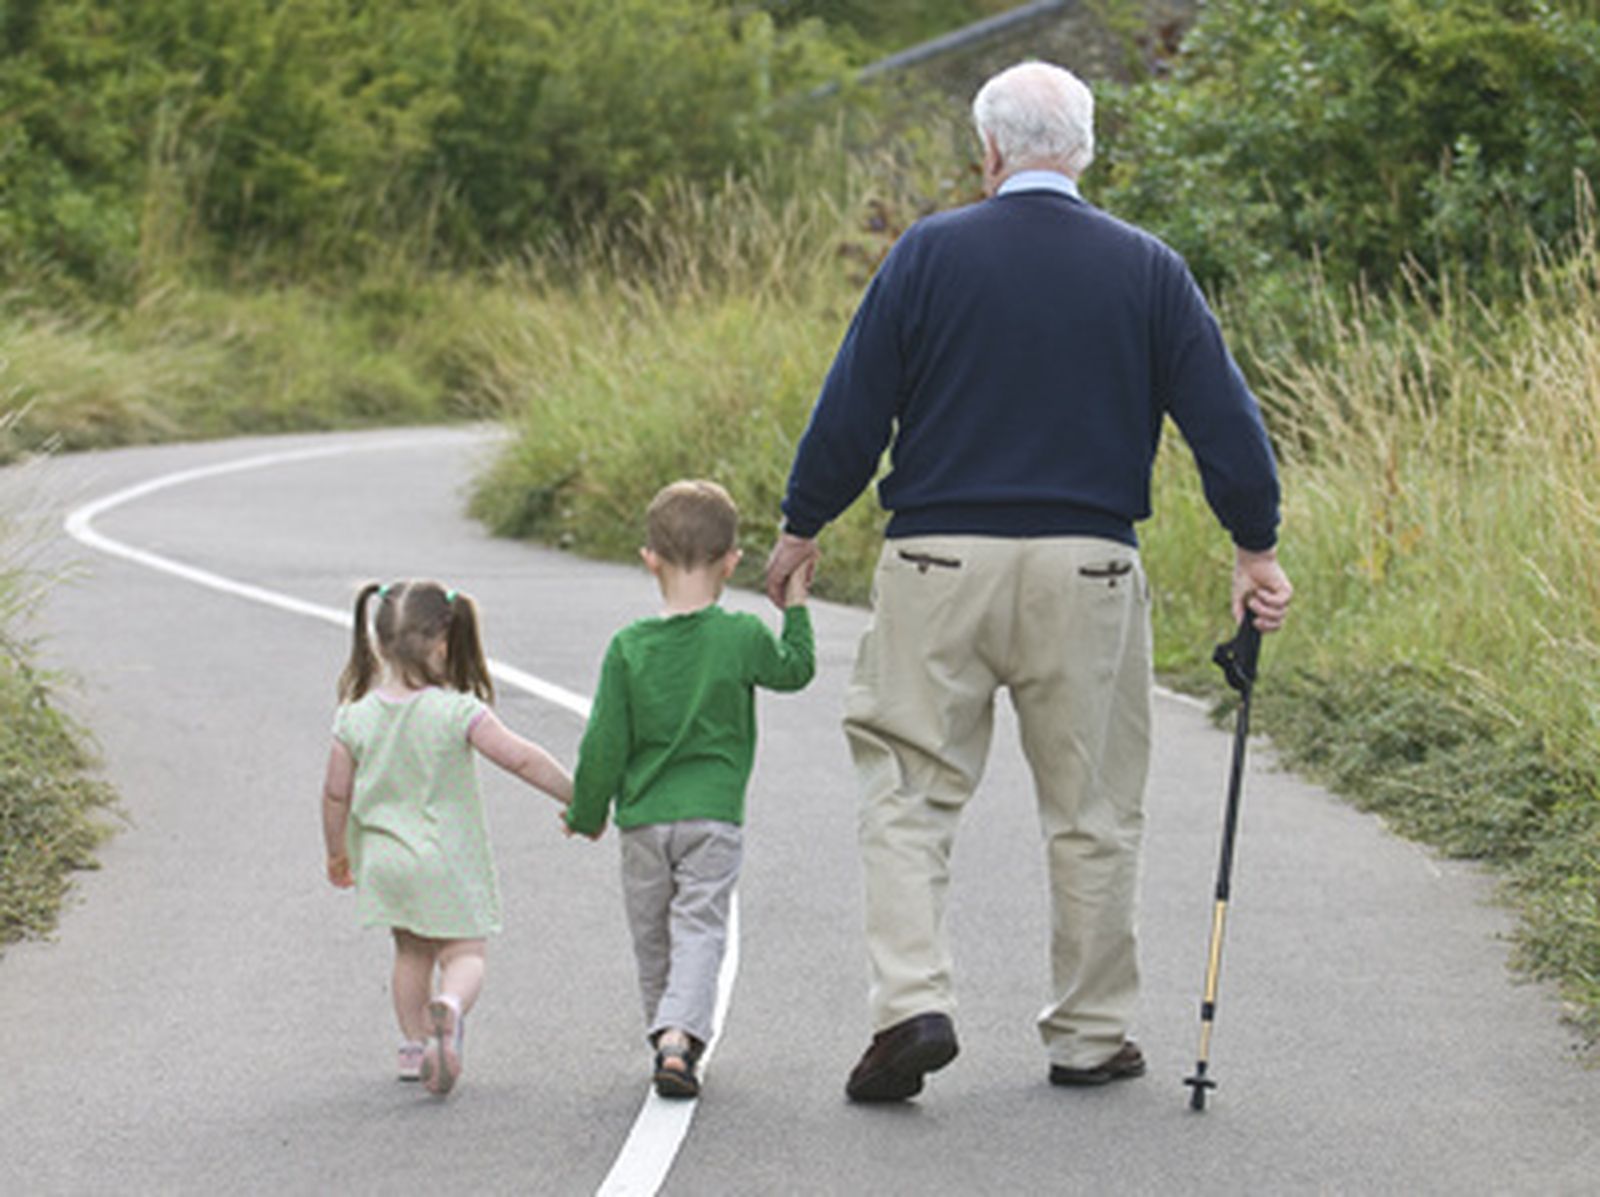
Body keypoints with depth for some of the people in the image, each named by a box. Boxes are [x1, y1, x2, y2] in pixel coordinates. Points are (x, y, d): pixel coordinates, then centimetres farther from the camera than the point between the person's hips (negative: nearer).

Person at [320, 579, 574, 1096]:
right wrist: (577, 797, -5)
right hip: (446, 861, -4)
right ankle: (449, 1007, -28)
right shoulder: (458, 713, -16)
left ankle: (414, 1048, 25)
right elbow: (522, 759, -17)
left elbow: (335, 794, 2)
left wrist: (337, 852, 18)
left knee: (412, 952, 21)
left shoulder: (355, 718, -5)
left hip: (384, 858, 4)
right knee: (465, 952, 2)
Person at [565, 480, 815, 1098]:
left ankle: (666, 1036, 26)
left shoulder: (629, 647, -5)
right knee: (699, 930, -3)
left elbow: (603, 746, -1)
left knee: (651, 937, 16)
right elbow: (795, 670, 13)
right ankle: (681, 1035, -23)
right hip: (714, 815, -1)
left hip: (644, 819, 1)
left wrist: (588, 812, 13)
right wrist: (796, 606, 26)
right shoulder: (743, 638, -8)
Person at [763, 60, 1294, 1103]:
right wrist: (1258, 549, 11)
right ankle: (1090, 1036, 17)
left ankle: (912, 1004, -10)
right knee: (1092, 812, 11)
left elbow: (853, 409, 0)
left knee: (910, 791, 6)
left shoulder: (929, 253, -2)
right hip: (1087, 572, 1)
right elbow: (1223, 416, 2)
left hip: (940, 566, -1)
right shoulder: (1148, 269, 2)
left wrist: (801, 528, 12)